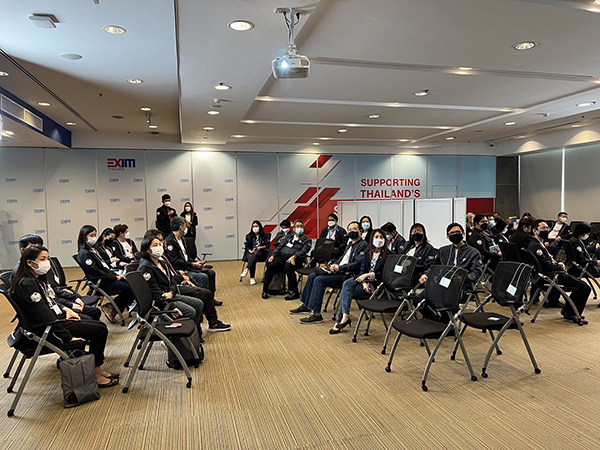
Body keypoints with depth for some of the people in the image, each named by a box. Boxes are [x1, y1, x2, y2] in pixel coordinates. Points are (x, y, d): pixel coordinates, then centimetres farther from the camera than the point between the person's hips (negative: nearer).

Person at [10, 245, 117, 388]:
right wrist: (68, 337, -23)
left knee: (100, 326, 6)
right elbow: (44, 317, -25)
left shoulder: (38, 278, 9)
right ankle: (95, 375, -2)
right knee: (100, 330, -14)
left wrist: (64, 309, 6)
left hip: (59, 318, 10)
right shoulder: (27, 285, -21)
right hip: (48, 331, -10)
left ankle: (97, 369, 11)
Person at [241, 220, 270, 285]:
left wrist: (261, 247, -14)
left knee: (255, 254, -39)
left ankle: (246, 270, -48)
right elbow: (246, 246, 10)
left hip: (261, 253, -2)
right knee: (251, 259, -35)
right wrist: (250, 251, -10)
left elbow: (268, 245, 4)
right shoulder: (249, 236, 17)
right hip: (250, 252, 2)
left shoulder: (265, 235, 10)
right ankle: (252, 278, -38)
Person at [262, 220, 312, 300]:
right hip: (282, 256, 4)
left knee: (288, 267, -38)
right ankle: (265, 290, -15)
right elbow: (280, 247, 21)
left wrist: (294, 257, -23)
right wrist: (273, 255, 2)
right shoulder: (289, 236, 27)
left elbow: (303, 251, -5)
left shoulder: (307, 240, 12)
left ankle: (294, 292, -28)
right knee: (270, 266, -26)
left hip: (295, 259, -4)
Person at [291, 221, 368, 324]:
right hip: (339, 271, 10)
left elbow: (356, 265, -19)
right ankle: (305, 305, 11)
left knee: (319, 280, -24)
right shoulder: (350, 243, 20)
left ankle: (316, 314, -24)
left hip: (347, 275, -10)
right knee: (312, 276, 3)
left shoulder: (363, 245, -9)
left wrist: (340, 268, -19)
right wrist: (335, 264, 6)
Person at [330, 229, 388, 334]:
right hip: (365, 280, 6)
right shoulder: (368, 252, 14)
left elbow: (383, 274, -8)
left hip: (376, 284, -6)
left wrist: (368, 275, -18)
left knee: (346, 291, -23)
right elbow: (362, 269, 8)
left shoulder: (387, 254, -3)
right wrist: (364, 282, -11)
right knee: (346, 284, -25)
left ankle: (342, 319, -19)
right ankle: (345, 317, -27)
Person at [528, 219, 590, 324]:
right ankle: (570, 314, -2)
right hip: (551, 276, -11)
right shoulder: (535, 246, -20)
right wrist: (560, 266, -3)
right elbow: (548, 266, -21)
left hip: (552, 274, 11)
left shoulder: (539, 244, 14)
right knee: (585, 288, -13)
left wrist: (557, 263, 5)